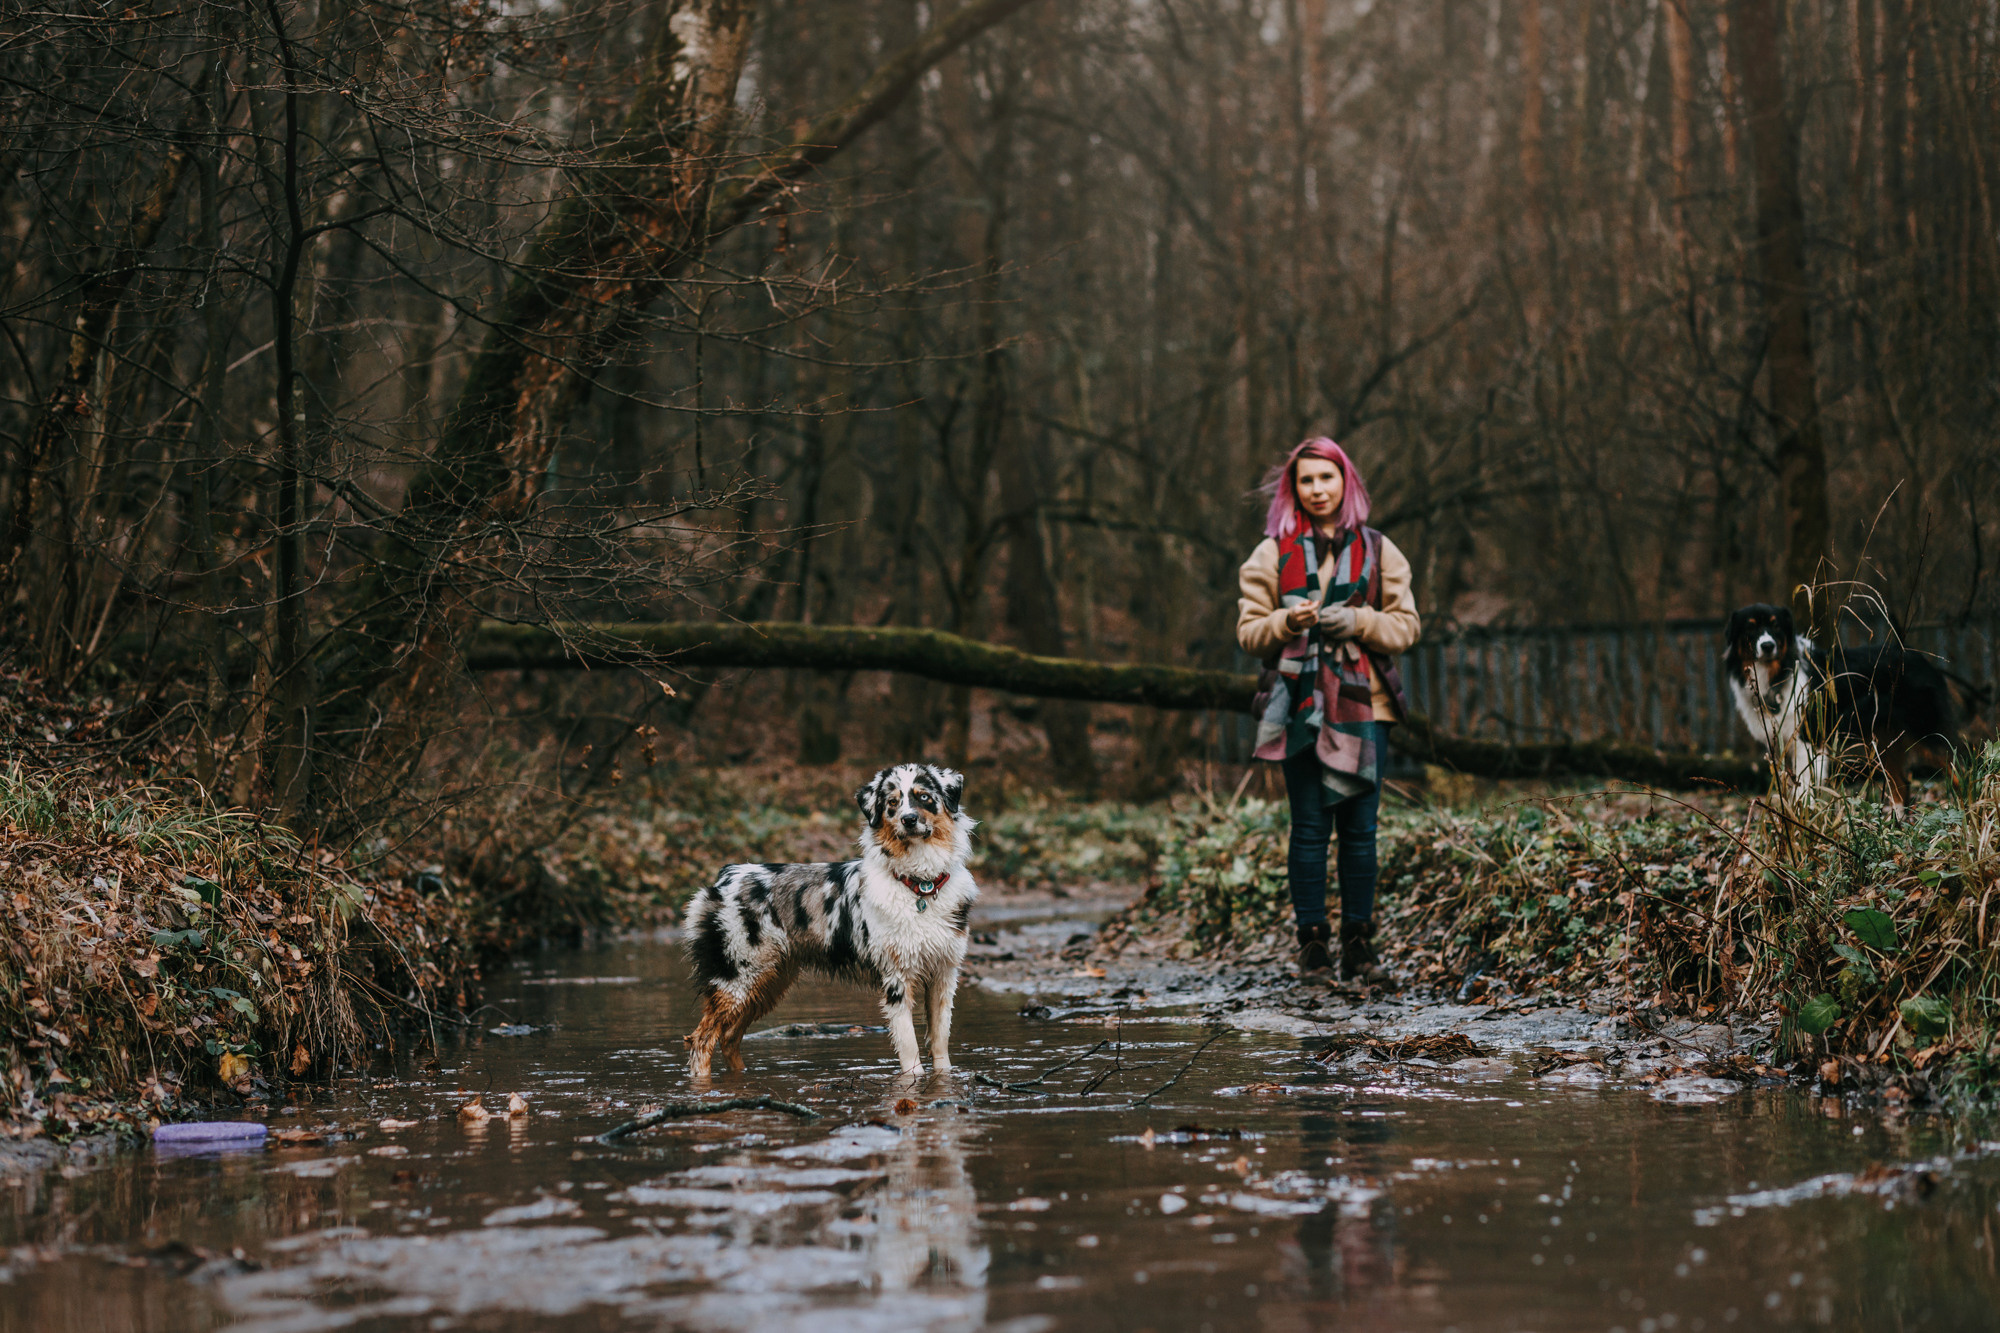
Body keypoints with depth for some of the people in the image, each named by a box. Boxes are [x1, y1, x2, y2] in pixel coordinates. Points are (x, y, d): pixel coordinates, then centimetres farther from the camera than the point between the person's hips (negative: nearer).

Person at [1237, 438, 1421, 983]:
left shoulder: (1378, 551, 10)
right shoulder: (1273, 554, 7)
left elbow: (1407, 625, 7)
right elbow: (1249, 631, 5)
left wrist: (1358, 622, -10)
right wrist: (1287, 621, -15)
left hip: (1362, 705, 1)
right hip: (1300, 706, -1)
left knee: (1359, 827, 1)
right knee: (1309, 827, -1)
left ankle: (1358, 945, 7)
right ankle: (1312, 941, 5)